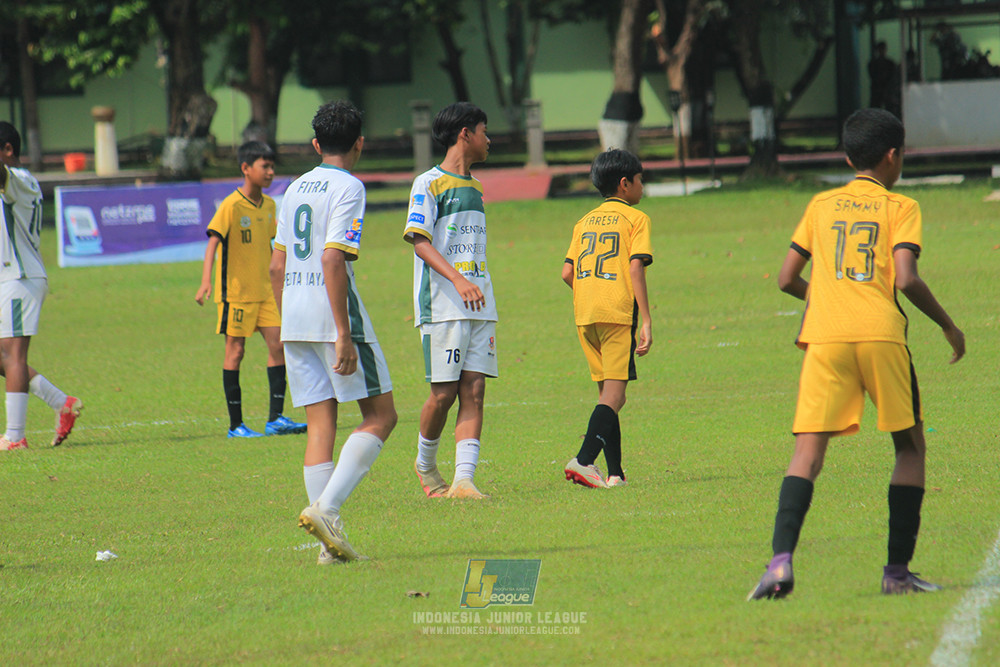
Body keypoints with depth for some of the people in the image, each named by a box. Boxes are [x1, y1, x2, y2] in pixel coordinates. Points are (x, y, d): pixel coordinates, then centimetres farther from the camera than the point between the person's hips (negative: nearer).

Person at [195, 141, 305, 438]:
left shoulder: (269, 205, 9)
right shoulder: (231, 206, -13)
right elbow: (213, 241, -21)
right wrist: (206, 281, -34)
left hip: (264, 291, 6)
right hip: (235, 291, -6)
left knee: (277, 345, -2)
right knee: (235, 351, -1)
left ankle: (275, 418, 1)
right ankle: (236, 424, 4)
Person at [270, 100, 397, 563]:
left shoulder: (296, 188, 15)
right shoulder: (348, 188, -7)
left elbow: (276, 266, 16)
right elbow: (333, 260, -17)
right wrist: (344, 334, -19)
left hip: (293, 316, 7)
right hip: (332, 314, -7)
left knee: (320, 423, 6)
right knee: (380, 416, 1)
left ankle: (330, 538, 1)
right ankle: (326, 507, -16)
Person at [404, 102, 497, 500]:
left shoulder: (474, 188, 20)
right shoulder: (429, 184, -3)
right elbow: (420, 241, -13)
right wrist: (457, 279, -24)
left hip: (479, 306, 7)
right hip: (441, 305, -7)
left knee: (474, 391, -4)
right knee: (444, 393, -5)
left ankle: (464, 479, -9)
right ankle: (425, 464, 18)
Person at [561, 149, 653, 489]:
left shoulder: (585, 222, 18)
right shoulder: (636, 218, 1)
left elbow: (567, 273, 11)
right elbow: (636, 268, -10)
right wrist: (646, 321, -11)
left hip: (584, 315, 6)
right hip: (618, 313, -6)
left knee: (606, 393, 11)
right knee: (614, 395, -7)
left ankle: (615, 473, 7)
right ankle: (584, 460, -25)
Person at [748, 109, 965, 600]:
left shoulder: (821, 205, 18)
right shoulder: (900, 208, 8)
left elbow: (787, 279, 17)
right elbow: (906, 279, -6)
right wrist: (947, 324, 8)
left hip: (826, 335, 2)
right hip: (881, 335, -2)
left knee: (808, 452, -2)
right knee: (910, 447, 13)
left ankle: (781, 561, -23)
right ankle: (897, 570, 8)